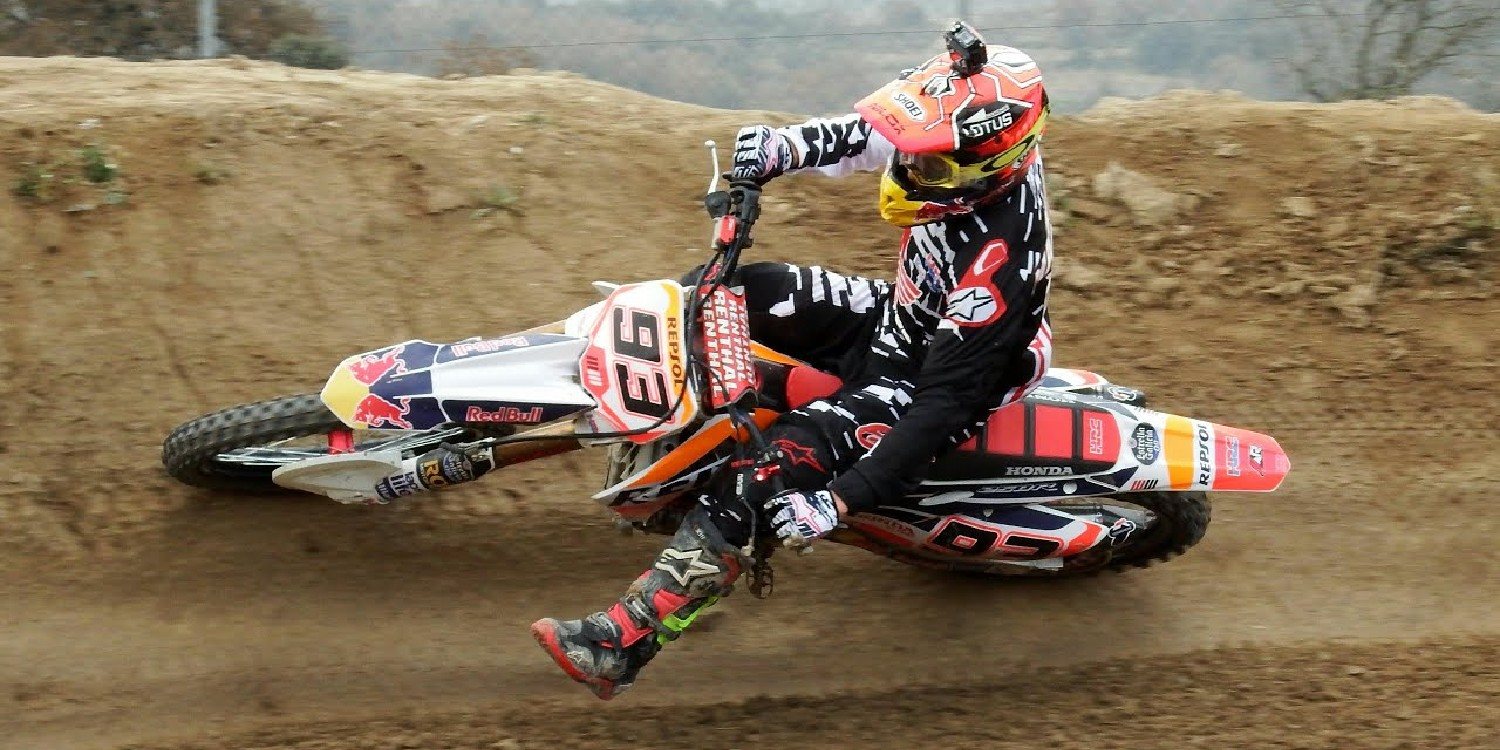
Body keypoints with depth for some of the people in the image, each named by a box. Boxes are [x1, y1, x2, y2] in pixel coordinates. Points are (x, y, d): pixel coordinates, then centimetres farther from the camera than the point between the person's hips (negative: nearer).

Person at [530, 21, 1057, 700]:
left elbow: (946, 401, -35)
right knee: (745, 293, -2)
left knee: (773, 463, -23)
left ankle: (619, 648, -21)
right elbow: (867, 133, 5)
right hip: (900, 316, 8)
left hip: (926, 380, -8)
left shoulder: (998, 262, -38)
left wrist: (839, 502, -37)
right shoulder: (959, 151, -17)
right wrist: (787, 147, -14)